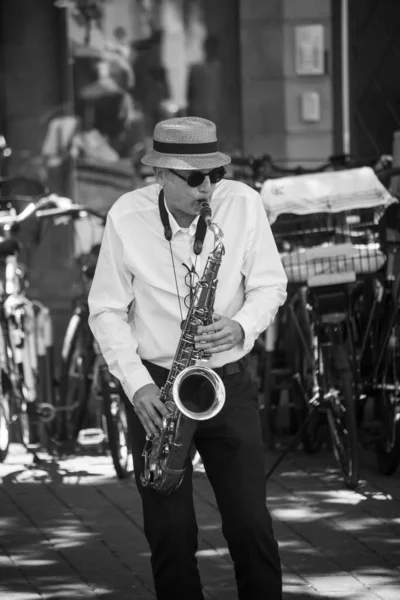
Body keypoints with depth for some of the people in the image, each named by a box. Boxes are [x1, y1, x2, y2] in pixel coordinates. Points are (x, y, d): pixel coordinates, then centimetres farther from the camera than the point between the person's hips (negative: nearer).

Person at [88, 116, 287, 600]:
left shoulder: (243, 204, -9)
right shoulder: (126, 218, -11)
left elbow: (270, 284, 2)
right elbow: (107, 310, -3)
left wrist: (243, 326, -19)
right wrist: (136, 383, -14)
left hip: (228, 381, 0)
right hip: (155, 384, 0)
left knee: (250, 522, -3)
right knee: (169, 531, 1)